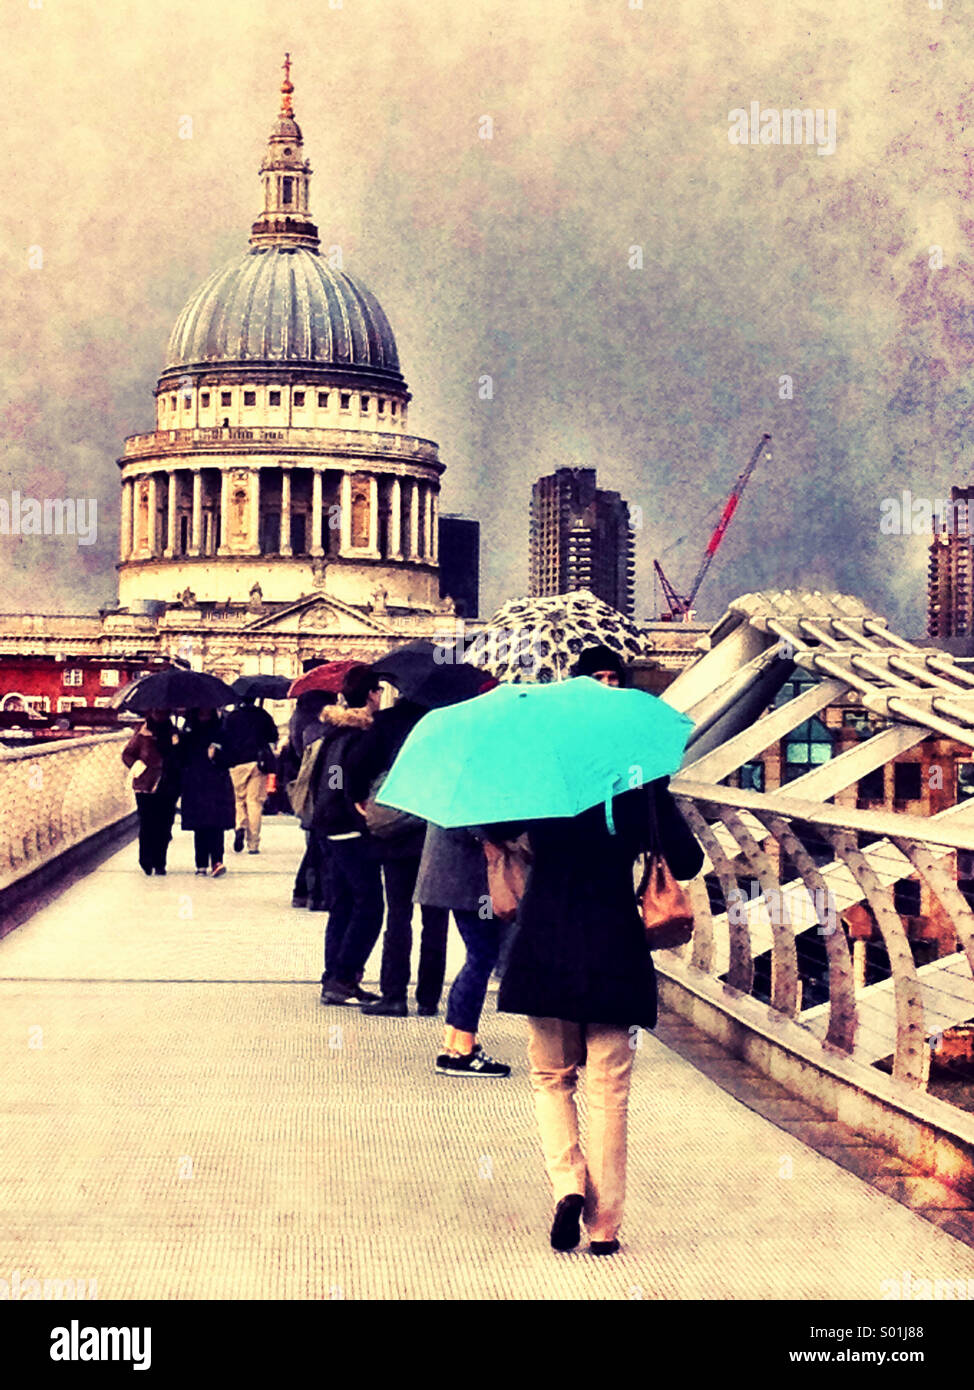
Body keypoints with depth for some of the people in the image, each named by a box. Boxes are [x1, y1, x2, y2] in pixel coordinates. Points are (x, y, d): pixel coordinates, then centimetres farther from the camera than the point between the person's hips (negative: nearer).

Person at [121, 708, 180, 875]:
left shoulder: (173, 733, 9)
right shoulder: (143, 733, 0)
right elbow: (127, 754, 8)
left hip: (168, 787, 3)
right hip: (146, 787, -3)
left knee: (164, 827, 3)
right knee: (147, 826, -4)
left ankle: (159, 863, 13)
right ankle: (146, 863, 6)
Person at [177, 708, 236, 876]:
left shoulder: (220, 734, 8)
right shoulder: (187, 735, 12)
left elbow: (229, 760, 4)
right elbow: (181, 761, 9)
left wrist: (216, 756, -12)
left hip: (216, 787, -2)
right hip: (195, 788, 2)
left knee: (216, 827, -12)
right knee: (199, 829, 3)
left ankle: (217, 861, -19)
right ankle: (202, 864, 7)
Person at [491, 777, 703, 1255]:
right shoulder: (641, 789, -5)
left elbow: (495, 830, 8)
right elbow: (688, 863, -4)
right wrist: (658, 796, 6)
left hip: (545, 952, 0)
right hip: (615, 956, 0)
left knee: (550, 1080, 18)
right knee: (609, 1092, 7)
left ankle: (567, 1184, -3)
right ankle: (604, 1225, 9)